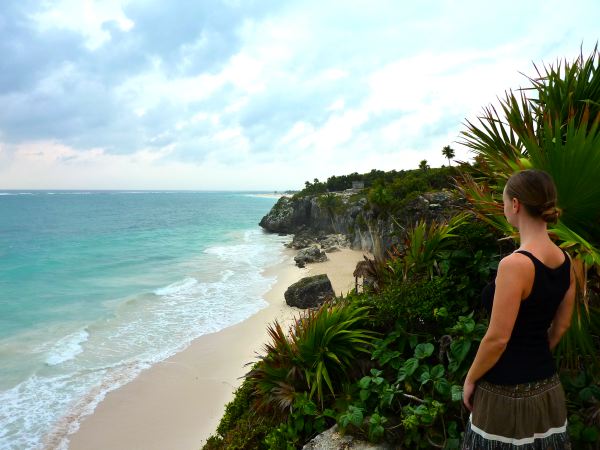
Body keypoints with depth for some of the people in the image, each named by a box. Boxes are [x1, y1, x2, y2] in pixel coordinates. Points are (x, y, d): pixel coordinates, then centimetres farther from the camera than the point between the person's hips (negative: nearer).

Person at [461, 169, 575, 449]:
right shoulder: (564, 261, 0)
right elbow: (561, 325, 11)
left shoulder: (515, 264, -25)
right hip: (547, 387, 8)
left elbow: (498, 338, -22)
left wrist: (470, 379, -8)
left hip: (507, 391, -7)